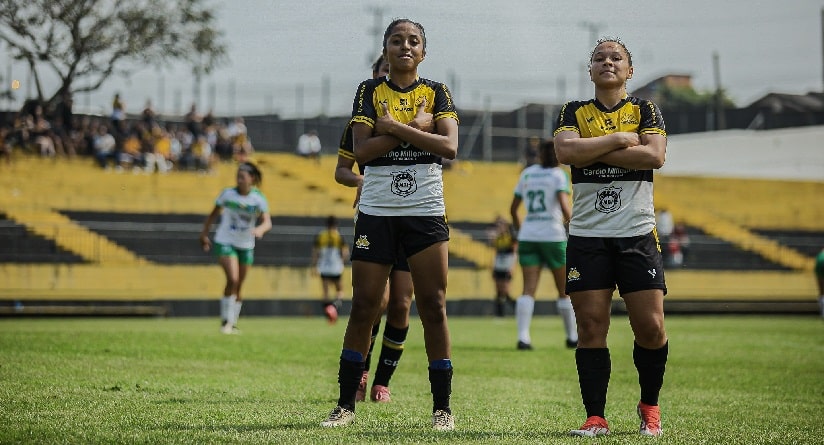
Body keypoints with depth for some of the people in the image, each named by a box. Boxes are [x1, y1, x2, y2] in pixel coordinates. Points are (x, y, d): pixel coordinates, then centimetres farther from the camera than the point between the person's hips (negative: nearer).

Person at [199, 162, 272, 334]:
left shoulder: (259, 199, -7)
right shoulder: (227, 194, -8)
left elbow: (267, 222, -17)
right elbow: (214, 213, 5)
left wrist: (260, 229, -39)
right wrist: (204, 234, 5)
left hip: (246, 246, 2)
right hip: (225, 242, -2)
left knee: (238, 287, 10)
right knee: (232, 279, -20)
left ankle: (233, 323, 24)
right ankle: (225, 320, -10)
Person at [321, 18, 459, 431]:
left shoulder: (436, 93, 6)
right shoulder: (370, 91, 5)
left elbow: (449, 146, -11)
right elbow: (361, 151, -9)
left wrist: (395, 127, -14)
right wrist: (415, 128, -13)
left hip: (426, 211, 0)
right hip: (376, 212, 0)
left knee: (433, 307, -3)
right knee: (363, 308, 0)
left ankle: (442, 407, 4)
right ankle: (346, 404, 8)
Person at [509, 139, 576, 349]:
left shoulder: (527, 174, 12)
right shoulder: (558, 175, -1)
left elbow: (513, 208, 16)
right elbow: (564, 205, -16)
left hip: (528, 237, 3)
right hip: (553, 236, -3)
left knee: (528, 290, -5)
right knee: (565, 290, 11)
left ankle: (523, 337, -20)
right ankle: (572, 336, 18)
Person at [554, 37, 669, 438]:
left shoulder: (645, 110, 8)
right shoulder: (574, 112, 11)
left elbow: (655, 155, -10)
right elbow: (565, 151, -10)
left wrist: (594, 152, -11)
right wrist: (620, 139, -10)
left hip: (638, 234, 0)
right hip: (587, 236, 1)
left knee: (651, 328, -5)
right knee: (590, 327, -5)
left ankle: (649, 407, 17)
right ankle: (595, 418, 2)